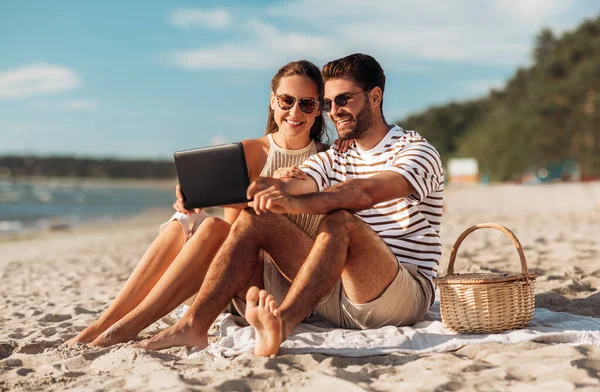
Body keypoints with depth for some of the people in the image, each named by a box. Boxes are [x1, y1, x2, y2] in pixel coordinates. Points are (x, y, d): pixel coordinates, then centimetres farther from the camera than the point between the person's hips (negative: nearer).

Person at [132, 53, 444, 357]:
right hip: (335, 298, 5)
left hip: (405, 296, -5)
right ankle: (193, 326, -19)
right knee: (256, 218, -9)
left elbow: (366, 192, -23)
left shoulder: (417, 152, -1)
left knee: (340, 221, -33)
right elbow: (288, 185, -2)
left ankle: (280, 325, -49)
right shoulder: (331, 160, 19)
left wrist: (295, 203, -39)